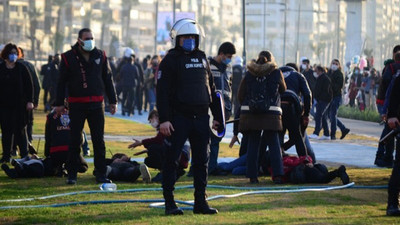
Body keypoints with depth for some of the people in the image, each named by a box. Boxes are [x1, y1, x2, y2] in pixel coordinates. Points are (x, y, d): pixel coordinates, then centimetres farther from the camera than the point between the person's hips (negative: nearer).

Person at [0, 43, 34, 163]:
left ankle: (24, 154, 2)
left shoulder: (22, 68, 1)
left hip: (19, 105, -2)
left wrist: (30, 101, -6)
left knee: (20, 131, -2)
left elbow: (29, 85, 1)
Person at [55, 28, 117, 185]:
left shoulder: (100, 56, 8)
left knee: (99, 140, 3)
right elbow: (62, 82, 3)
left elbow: (108, 79, 13)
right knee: (75, 140, 1)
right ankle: (72, 174, 8)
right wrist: (59, 103, -1)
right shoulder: (69, 57, 0)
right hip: (76, 105, -2)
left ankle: (101, 174, 8)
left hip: (96, 105, 2)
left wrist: (113, 101, 10)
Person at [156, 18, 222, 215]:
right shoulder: (170, 60, -3)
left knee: (201, 160, 8)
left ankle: (200, 202, 14)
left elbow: (210, 88, 20)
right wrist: (164, 119, -17)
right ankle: (169, 202, 2)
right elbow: (162, 92, -9)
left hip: (200, 117, 6)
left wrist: (217, 116, 16)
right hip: (179, 117, -5)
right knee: (172, 159, -3)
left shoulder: (202, 58, 15)